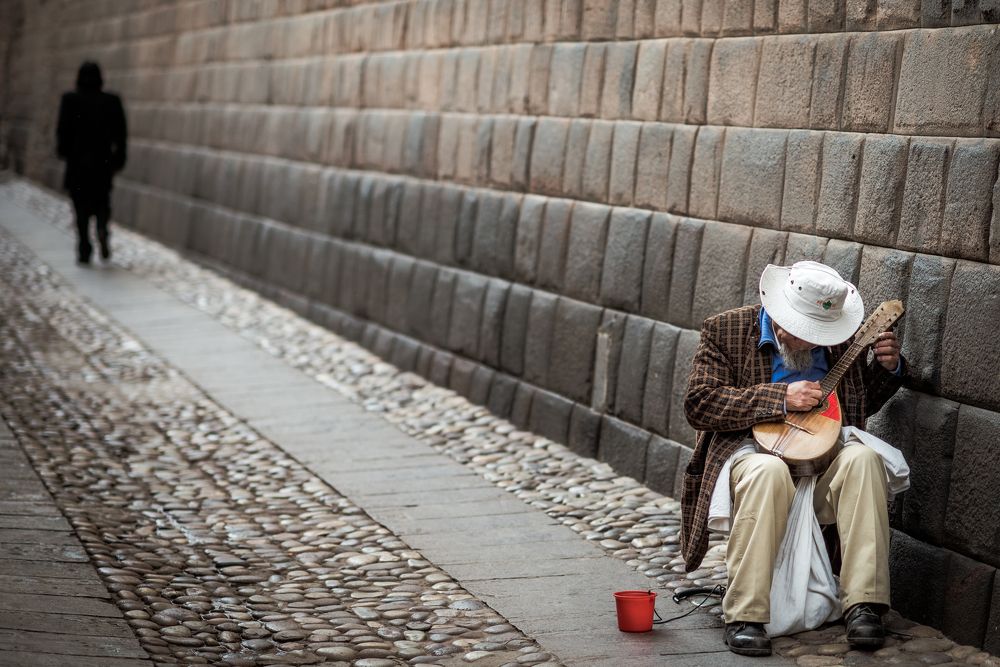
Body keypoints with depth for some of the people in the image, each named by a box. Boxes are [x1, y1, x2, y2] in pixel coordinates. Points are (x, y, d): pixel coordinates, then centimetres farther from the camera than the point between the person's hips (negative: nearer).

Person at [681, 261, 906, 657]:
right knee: (768, 471, -38)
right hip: (752, 451, -3)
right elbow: (698, 404, -10)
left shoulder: (840, 338, 12)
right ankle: (744, 618, -35)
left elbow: (863, 403, 25)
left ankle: (863, 605, -28)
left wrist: (889, 368, 4)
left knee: (863, 459, -29)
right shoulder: (725, 330, 0)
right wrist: (781, 398, -17)